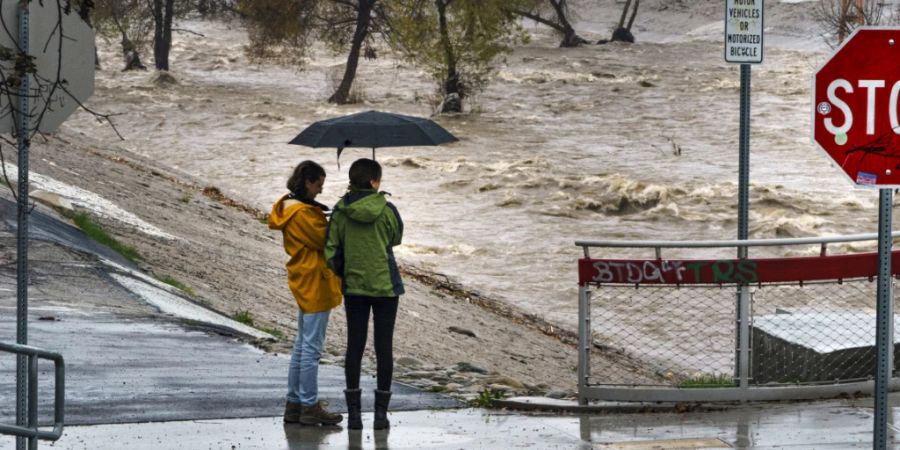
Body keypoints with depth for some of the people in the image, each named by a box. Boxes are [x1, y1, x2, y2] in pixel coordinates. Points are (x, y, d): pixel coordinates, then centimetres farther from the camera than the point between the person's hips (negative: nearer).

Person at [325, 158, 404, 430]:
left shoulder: (341, 211, -5)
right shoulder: (386, 210, -12)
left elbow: (331, 251, -3)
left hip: (353, 286, 2)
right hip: (385, 285, -2)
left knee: (354, 346, 8)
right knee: (384, 347, 5)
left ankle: (353, 412, 7)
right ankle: (381, 412, 7)